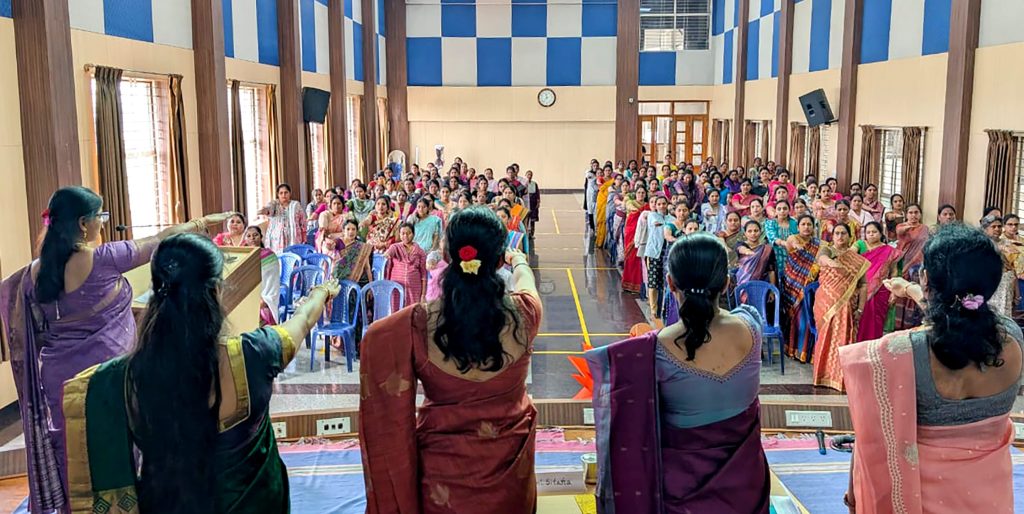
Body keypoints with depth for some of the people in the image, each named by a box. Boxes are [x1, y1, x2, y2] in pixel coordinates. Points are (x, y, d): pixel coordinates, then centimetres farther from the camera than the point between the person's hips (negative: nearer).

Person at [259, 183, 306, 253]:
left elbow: (303, 223, 10)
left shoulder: (296, 205, 7)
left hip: (293, 240, 0)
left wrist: (304, 241, 7)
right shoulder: (274, 204, 6)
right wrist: (265, 210, -43)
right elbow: (269, 208, -19)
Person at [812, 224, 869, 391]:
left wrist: (860, 309, -2)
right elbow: (823, 259, -17)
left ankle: (840, 377, 3)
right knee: (827, 337, 1)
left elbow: (862, 285, 5)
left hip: (846, 305, 1)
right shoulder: (826, 250, 8)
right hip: (827, 302, -1)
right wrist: (833, 263, -33)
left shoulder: (857, 259, 10)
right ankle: (826, 375, 11)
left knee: (844, 338, -4)